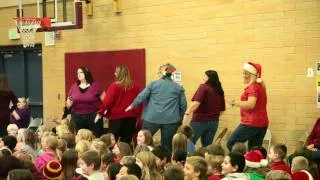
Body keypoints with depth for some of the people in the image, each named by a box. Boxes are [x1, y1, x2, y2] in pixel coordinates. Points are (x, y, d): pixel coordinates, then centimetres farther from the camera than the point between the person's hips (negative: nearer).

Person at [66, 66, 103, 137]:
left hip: (93, 118, -2)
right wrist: (69, 104, -6)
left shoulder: (95, 85, 1)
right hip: (77, 118, 3)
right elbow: (68, 103, 16)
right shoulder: (74, 86, 10)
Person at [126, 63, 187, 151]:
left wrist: (133, 106, 20)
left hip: (152, 118, -1)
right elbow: (183, 105, 6)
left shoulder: (153, 84, 4)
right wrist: (179, 118, 19)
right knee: (167, 146, 7)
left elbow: (141, 97, 4)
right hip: (171, 120, 1)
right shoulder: (179, 88, 6)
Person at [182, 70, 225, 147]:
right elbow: (222, 109, 15)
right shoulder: (220, 91, 10)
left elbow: (196, 102, -21)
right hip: (214, 122, 6)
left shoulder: (204, 87, -7)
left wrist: (187, 113, -25)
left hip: (200, 121, -6)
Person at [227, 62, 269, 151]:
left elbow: (251, 104, -27)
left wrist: (234, 103, -25)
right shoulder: (260, 86, 17)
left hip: (251, 123, -10)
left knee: (231, 144, -6)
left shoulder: (252, 87, -12)